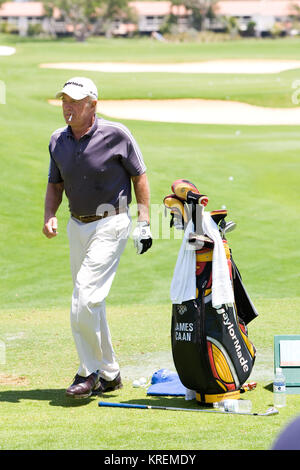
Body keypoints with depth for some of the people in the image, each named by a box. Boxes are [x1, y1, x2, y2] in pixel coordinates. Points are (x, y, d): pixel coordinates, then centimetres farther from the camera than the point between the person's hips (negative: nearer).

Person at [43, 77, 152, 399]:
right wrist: (49, 215, -5)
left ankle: (89, 372, -3)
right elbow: (55, 185, 13)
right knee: (88, 303, 10)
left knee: (85, 297, -16)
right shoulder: (58, 140, 3)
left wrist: (144, 223, -8)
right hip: (77, 226, 6)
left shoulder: (116, 135, -12)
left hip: (111, 224, -6)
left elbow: (139, 177, -4)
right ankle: (109, 374, 22)